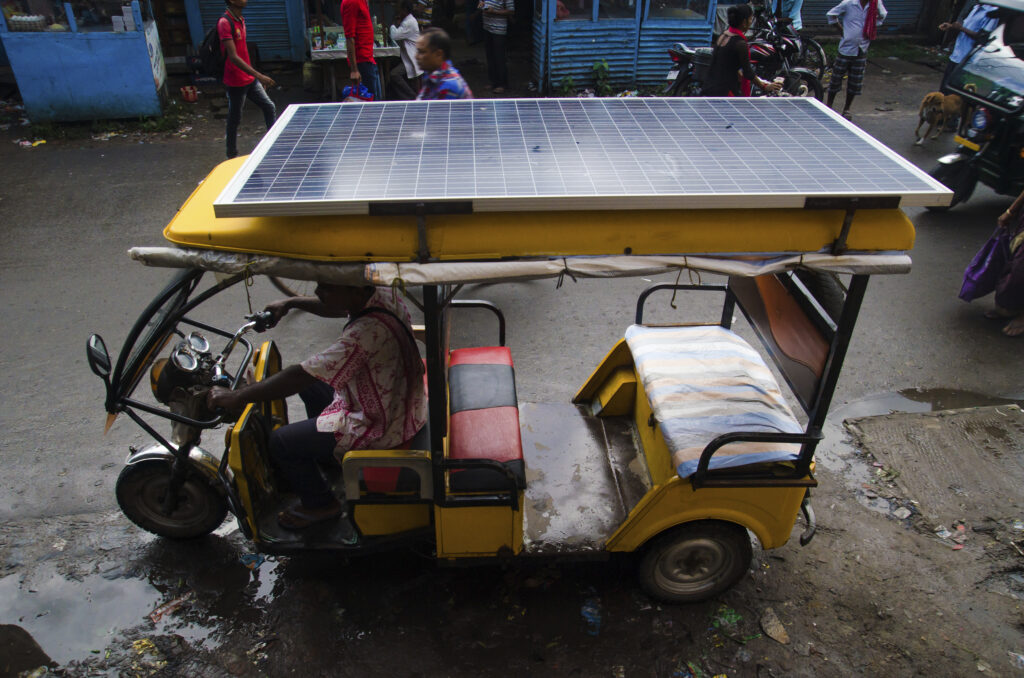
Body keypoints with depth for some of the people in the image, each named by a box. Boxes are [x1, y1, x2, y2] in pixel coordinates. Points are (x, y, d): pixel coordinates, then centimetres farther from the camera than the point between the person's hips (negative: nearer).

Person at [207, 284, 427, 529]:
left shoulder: (367, 332, -37)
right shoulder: (383, 293, -9)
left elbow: (300, 376, -33)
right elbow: (338, 307, 14)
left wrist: (237, 397, -23)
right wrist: (292, 302, 9)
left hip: (380, 426, -9)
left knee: (280, 442, -1)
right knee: (310, 384, 26)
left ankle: (320, 504, 22)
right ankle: (325, 454, 48)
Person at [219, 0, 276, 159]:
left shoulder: (240, 20, 10)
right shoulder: (224, 22, -18)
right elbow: (233, 57, -24)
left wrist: (258, 77, 19)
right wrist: (259, 76, -30)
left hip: (250, 80, 8)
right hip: (235, 82, -8)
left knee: (269, 107, 8)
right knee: (234, 119, 3)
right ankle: (232, 156, 18)